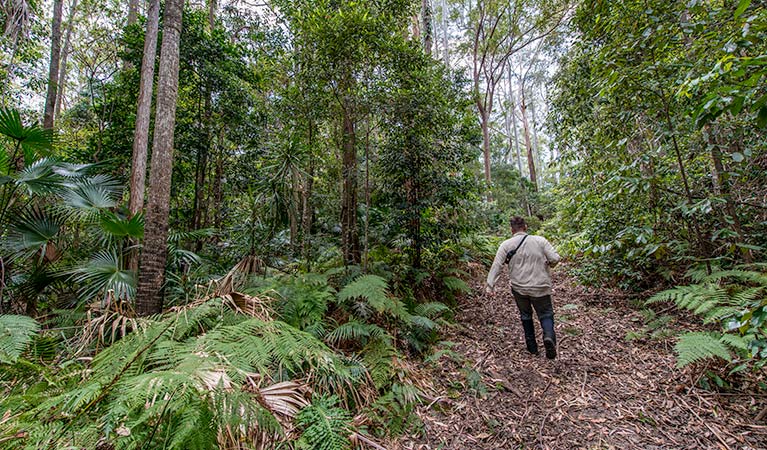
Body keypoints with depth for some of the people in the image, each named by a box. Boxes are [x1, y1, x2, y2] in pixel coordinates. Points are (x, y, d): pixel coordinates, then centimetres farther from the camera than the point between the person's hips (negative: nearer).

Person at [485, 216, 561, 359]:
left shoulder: (506, 244, -5)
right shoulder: (540, 240, -3)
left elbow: (496, 265, -10)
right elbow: (555, 258, -6)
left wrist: (490, 285, -8)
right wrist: (548, 264, 17)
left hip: (519, 288, 1)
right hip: (540, 288, 0)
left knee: (526, 315, 21)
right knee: (546, 314, 15)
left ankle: (532, 347, 27)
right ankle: (549, 335, -14)